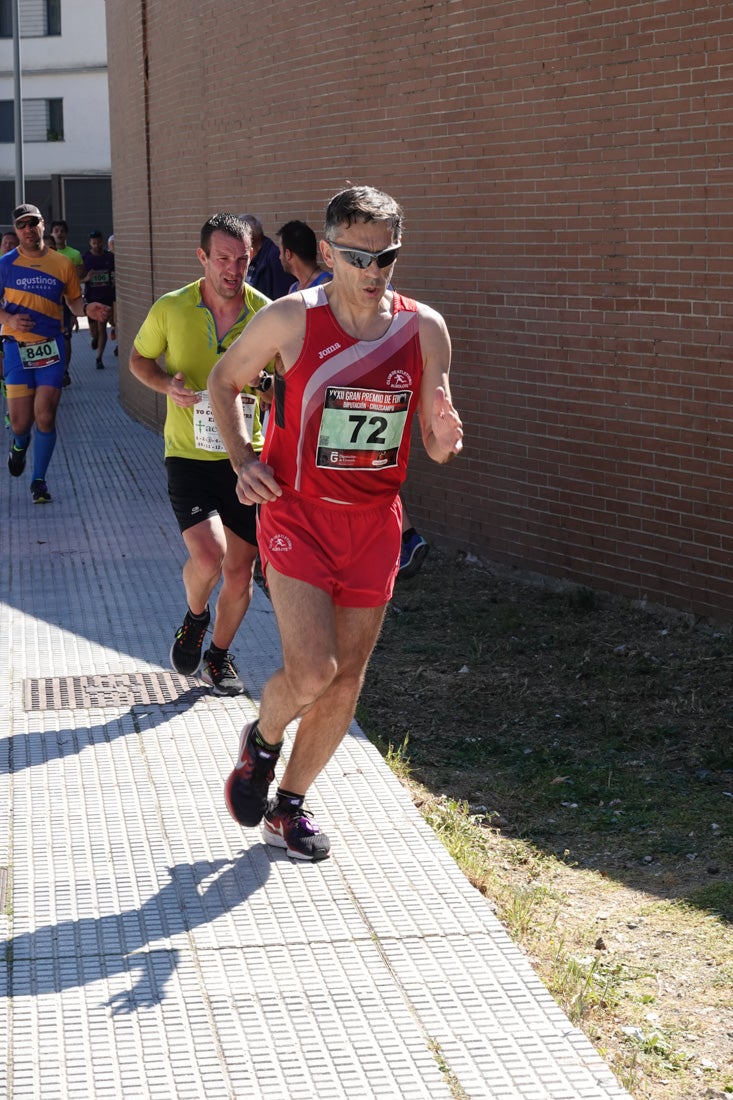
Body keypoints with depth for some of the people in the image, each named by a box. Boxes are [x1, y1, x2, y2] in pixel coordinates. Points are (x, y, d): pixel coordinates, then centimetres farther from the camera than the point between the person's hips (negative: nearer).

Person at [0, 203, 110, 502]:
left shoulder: (62, 264, 4)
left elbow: (73, 300, 13)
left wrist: (87, 309, -9)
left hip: (51, 346, 1)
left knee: (45, 418, -4)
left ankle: (39, 480, 12)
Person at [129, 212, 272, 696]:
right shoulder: (171, 309, -6)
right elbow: (139, 358, 10)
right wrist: (168, 385, -11)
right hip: (189, 455, -2)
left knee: (241, 570, 6)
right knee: (208, 554, -21)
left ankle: (219, 655, 32)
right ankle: (195, 616, 14)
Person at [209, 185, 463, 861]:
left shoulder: (425, 329, -4)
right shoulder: (291, 319, -11)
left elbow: (437, 444, 2)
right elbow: (225, 380, 6)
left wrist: (445, 437, -22)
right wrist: (243, 460, -7)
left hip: (374, 521, 3)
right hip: (297, 513, -3)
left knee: (346, 680, 8)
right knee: (312, 670, -16)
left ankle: (289, 805, 29)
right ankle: (263, 740, 19)